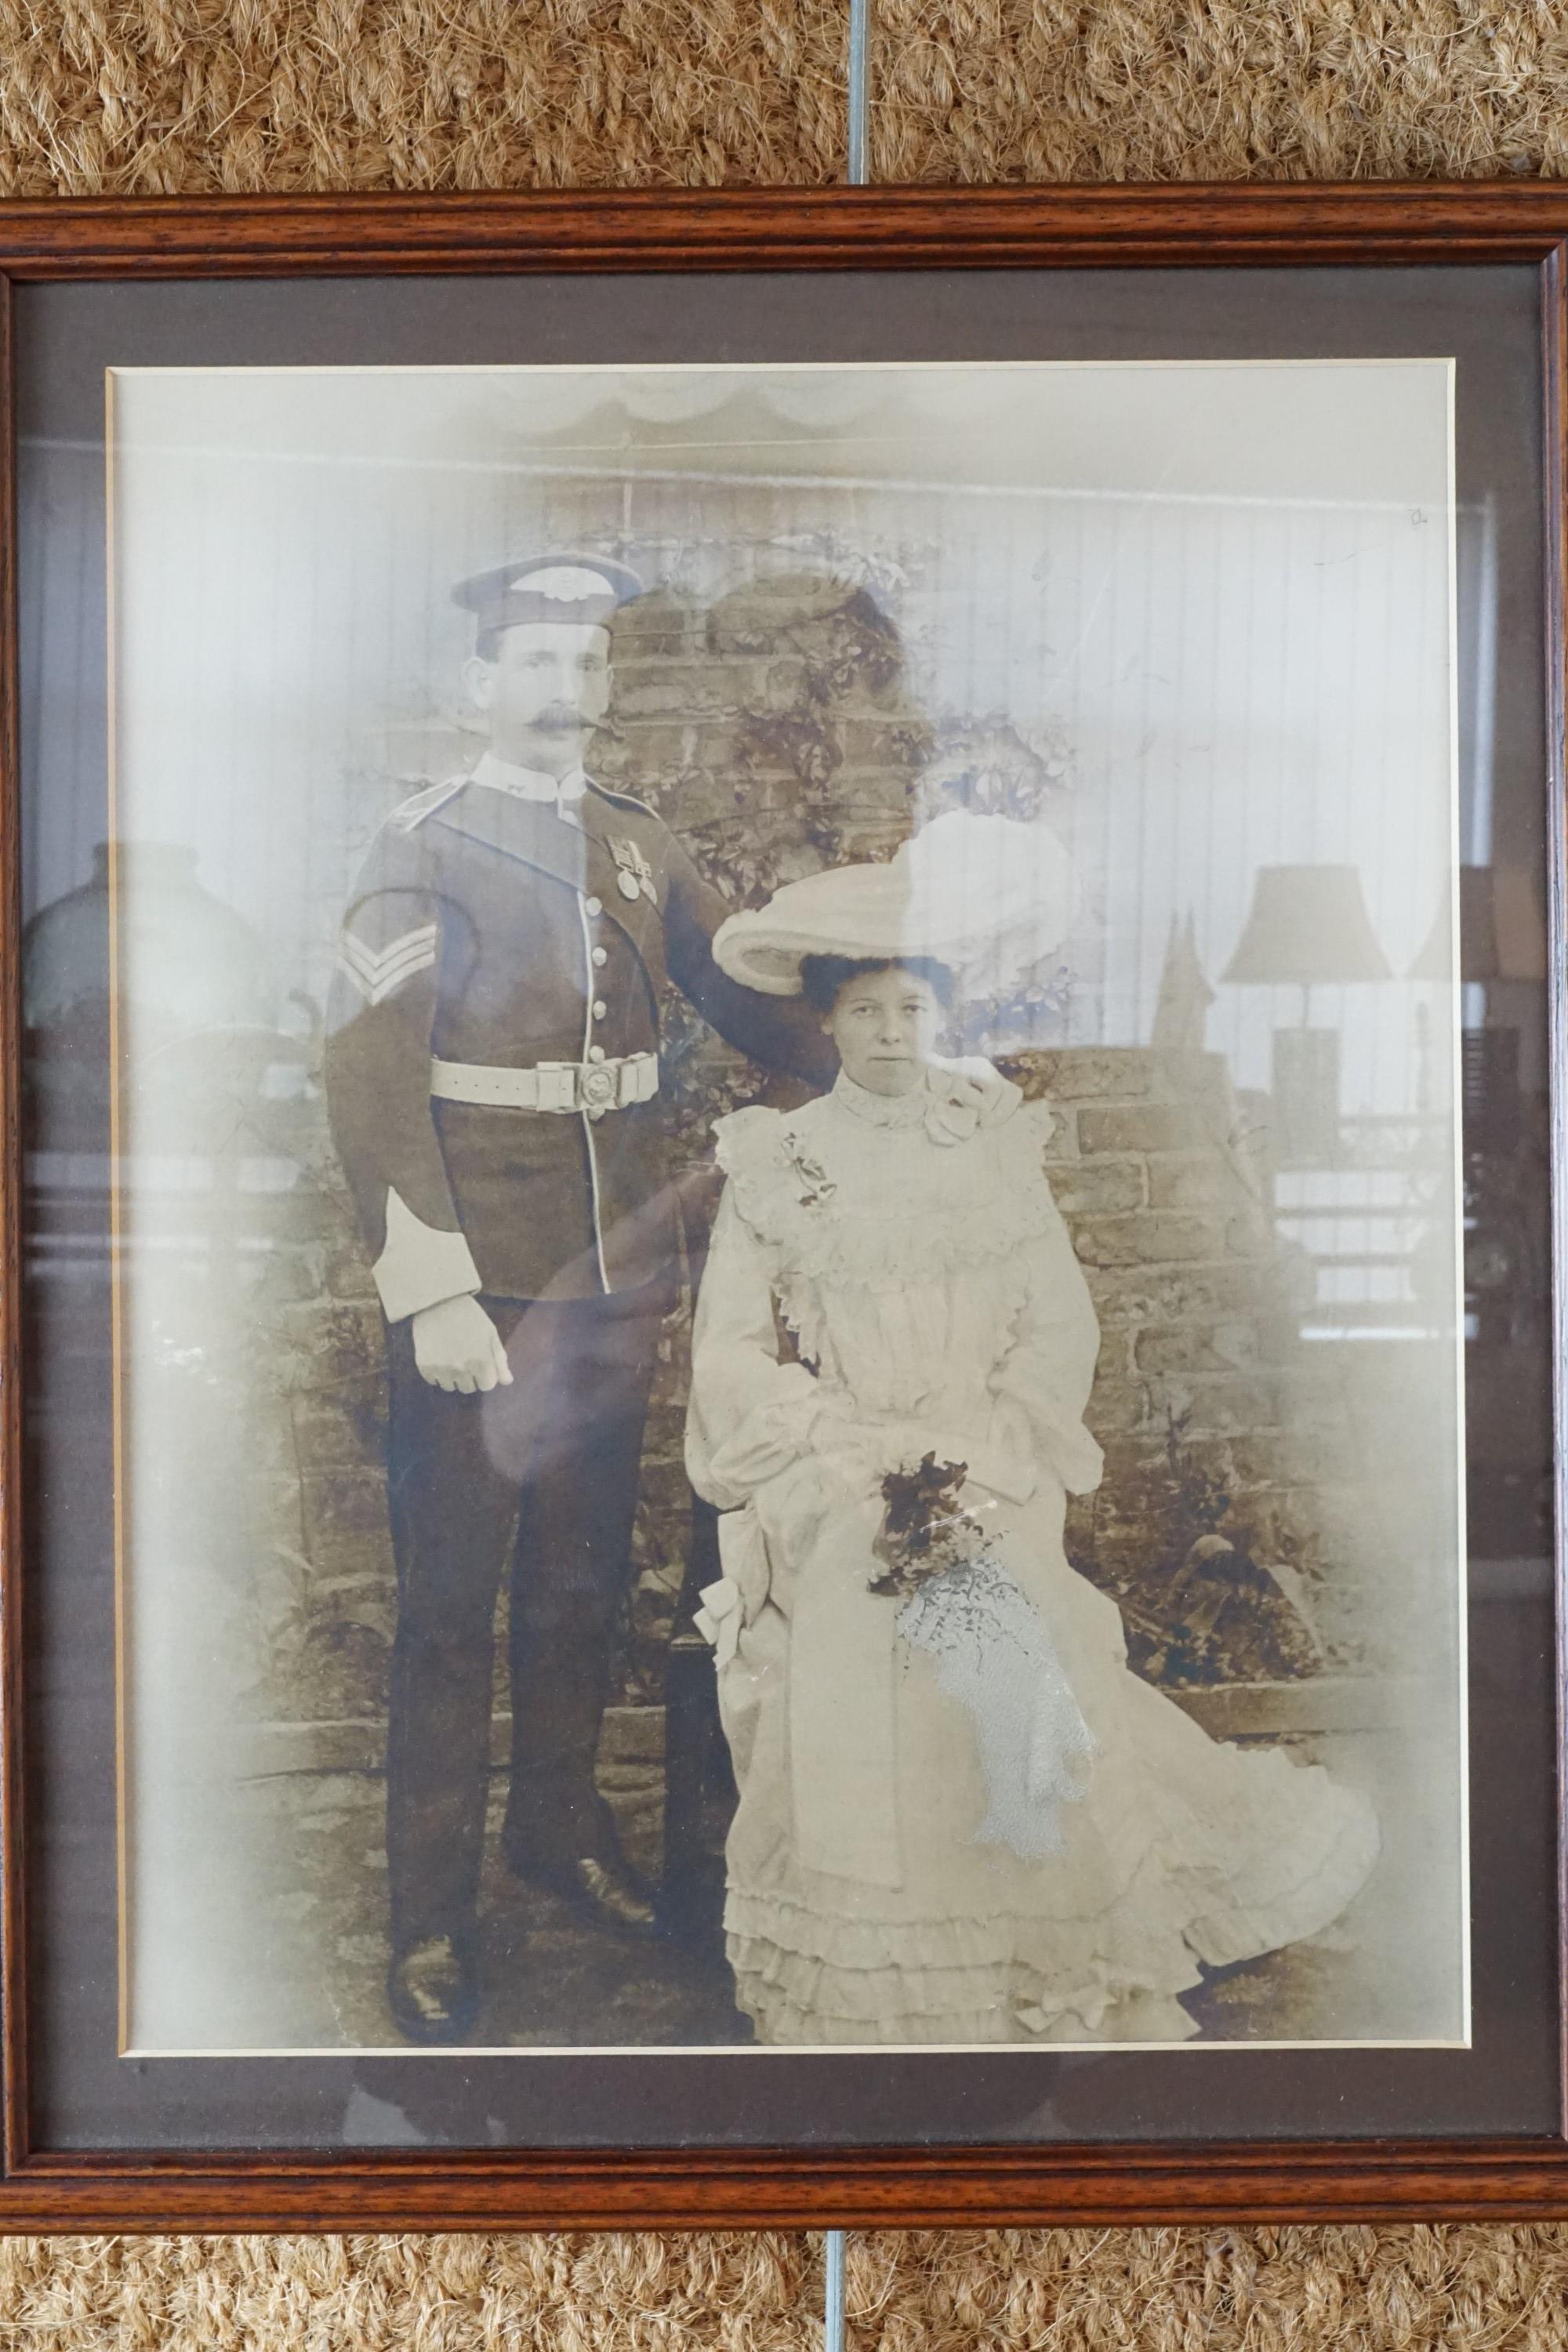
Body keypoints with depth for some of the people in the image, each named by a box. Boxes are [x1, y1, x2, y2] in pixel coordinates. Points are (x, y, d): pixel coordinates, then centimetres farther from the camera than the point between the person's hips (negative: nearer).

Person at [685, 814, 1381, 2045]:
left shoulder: (996, 1152, 9)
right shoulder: (776, 1161, 5)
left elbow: (1059, 1326, 1)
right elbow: (733, 1353, -1)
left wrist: (971, 1468, -11)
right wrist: (866, 1465, -11)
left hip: (991, 1503, 1)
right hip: (833, 1514, -1)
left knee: (1011, 1734, -11)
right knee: (851, 1748, -11)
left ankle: (1039, 1986, 9)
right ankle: (864, 1999, 9)